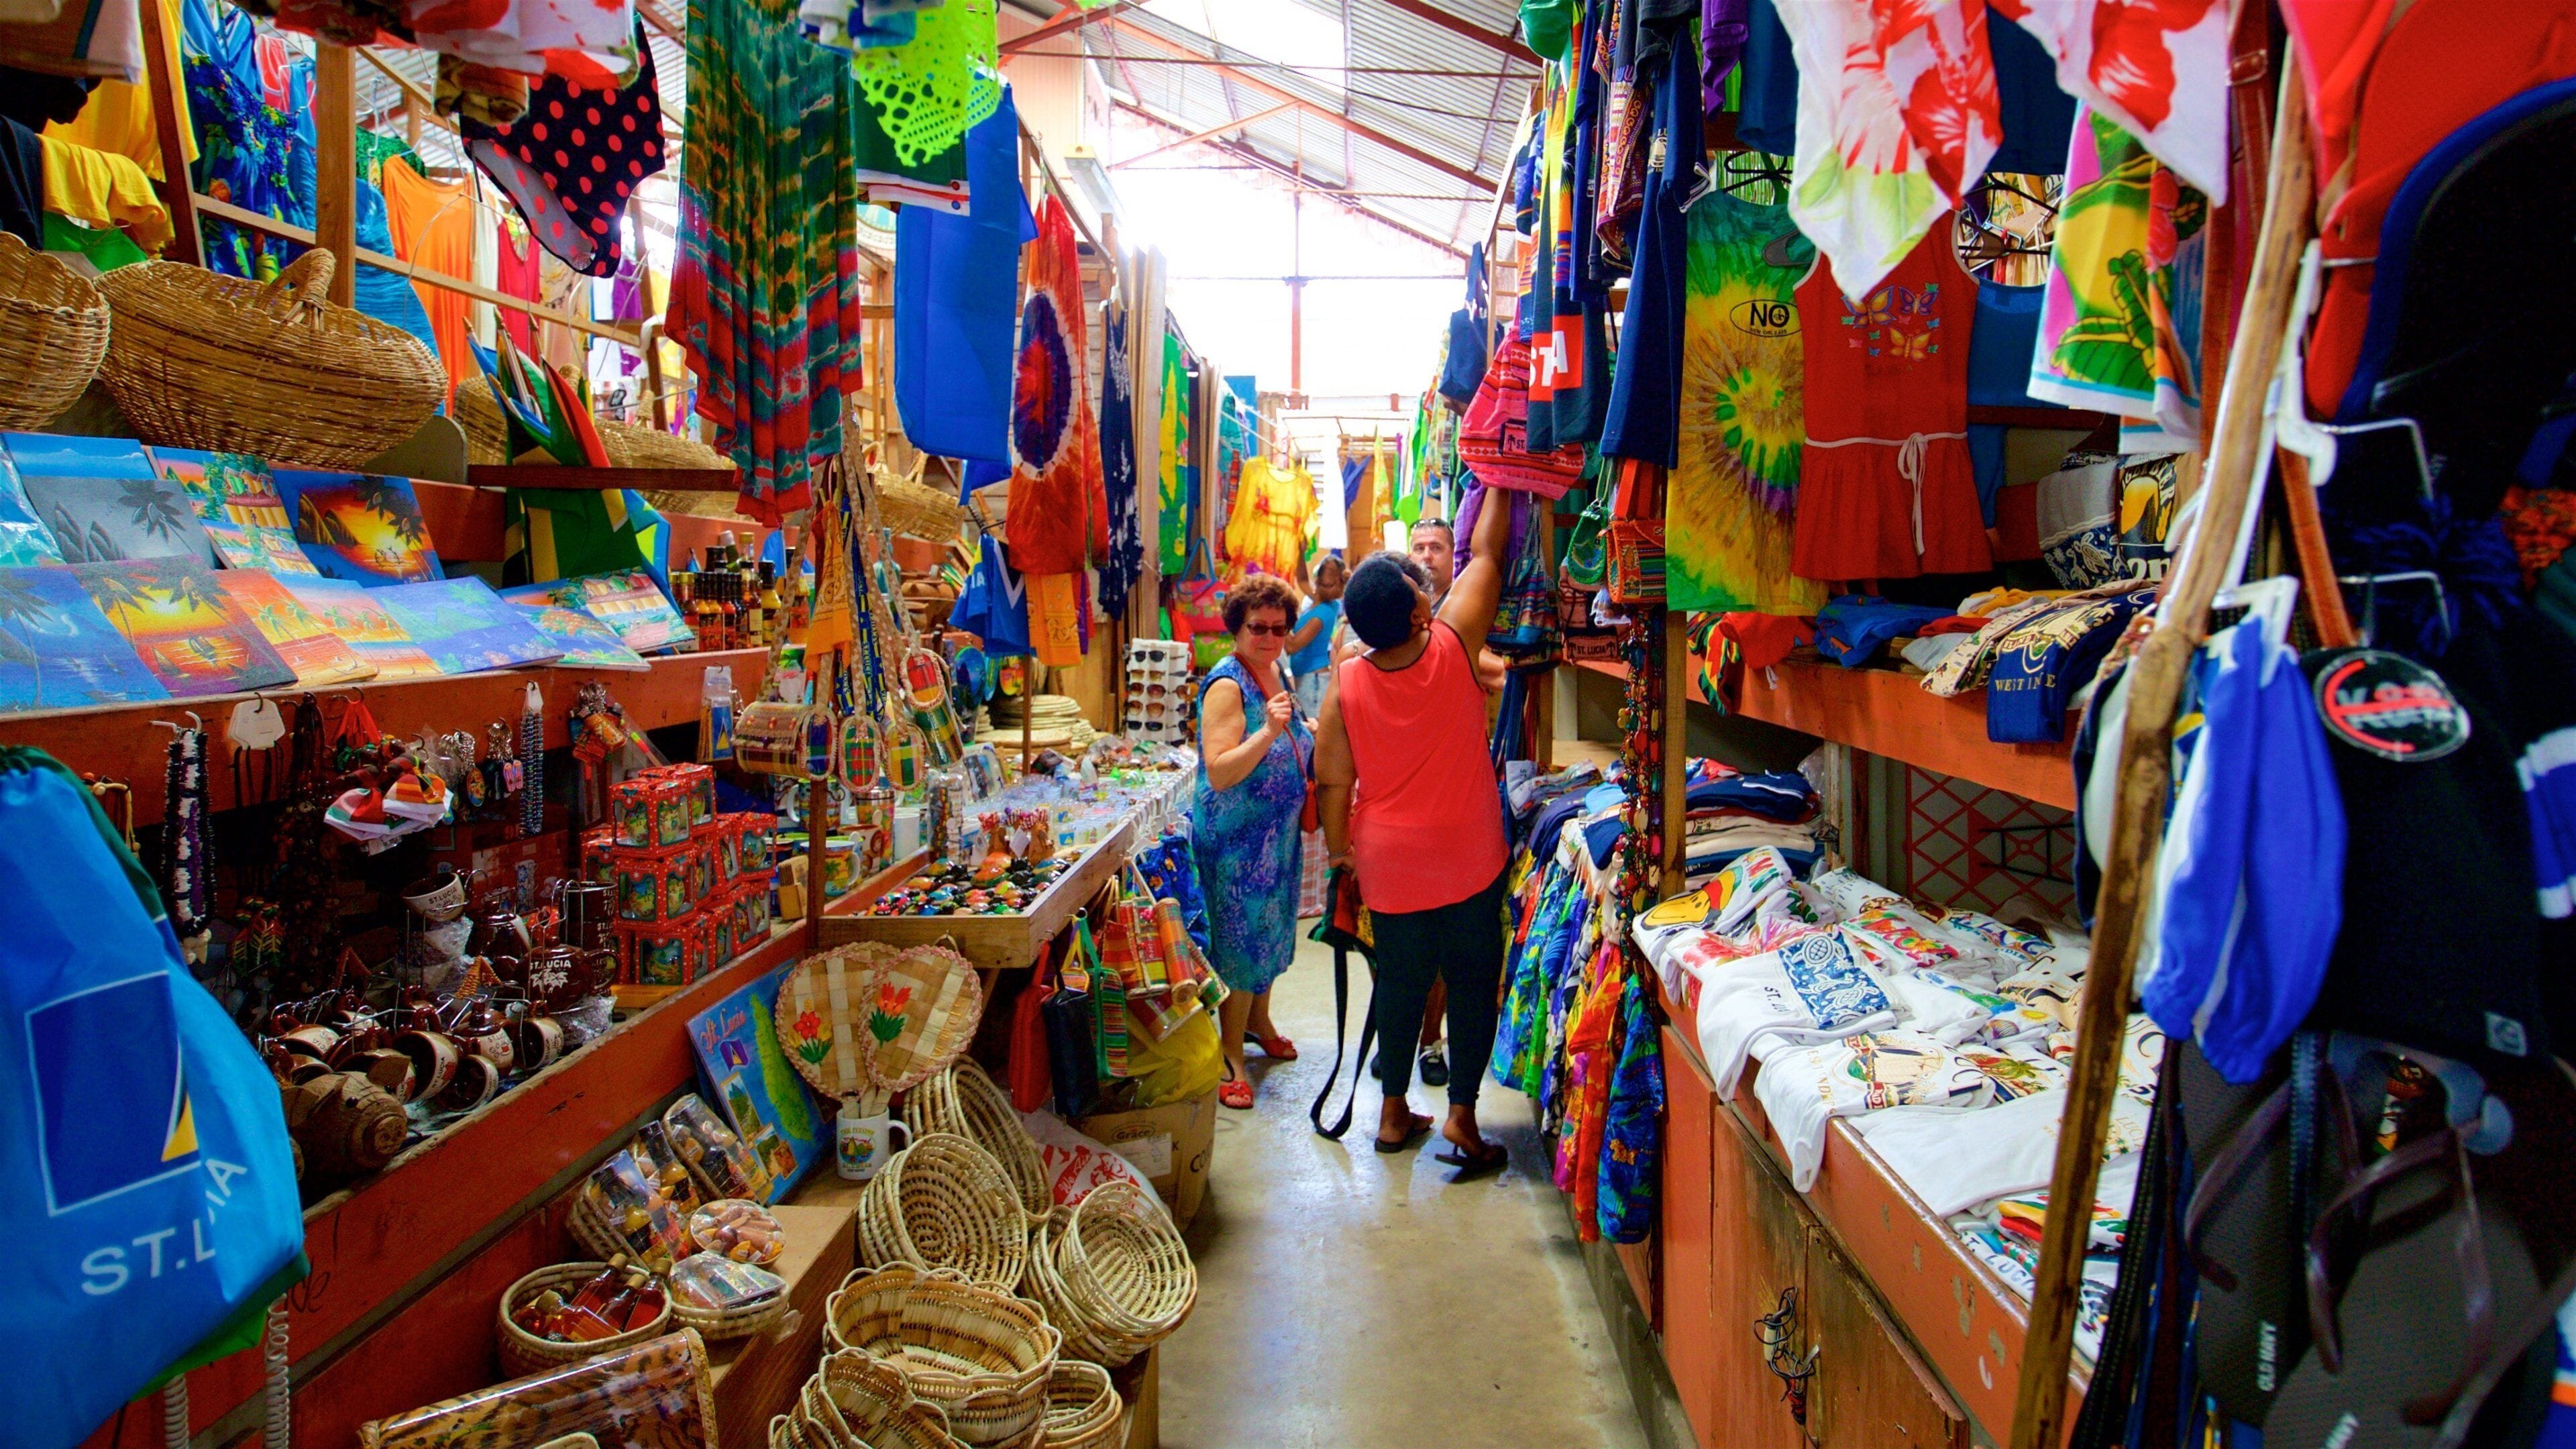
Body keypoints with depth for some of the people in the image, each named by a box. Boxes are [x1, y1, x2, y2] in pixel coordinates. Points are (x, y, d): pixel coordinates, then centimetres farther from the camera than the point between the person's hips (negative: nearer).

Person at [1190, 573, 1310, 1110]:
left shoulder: (1276, 673, 5)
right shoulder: (1227, 684, -21)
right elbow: (1219, 773, -29)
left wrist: (1310, 733, 4)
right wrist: (1270, 731, -38)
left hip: (1278, 832, 8)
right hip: (1235, 838, -8)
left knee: (1271, 929, 21)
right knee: (1239, 940, 0)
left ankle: (1259, 1020, 42)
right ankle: (1231, 1056, 13)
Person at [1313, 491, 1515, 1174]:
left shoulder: (1346, 685, -14)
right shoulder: (1452, 647, -17)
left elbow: (1332, 782, -7)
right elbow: (1487, 554, -6)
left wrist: (1339, 848, 9)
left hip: (1391, 864, 2)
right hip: (1469, 861, -2)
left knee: (1401, 982, 15)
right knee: (1473, 982, 11)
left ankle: (1394, 1111, 27)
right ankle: (1461, 1114, 14)